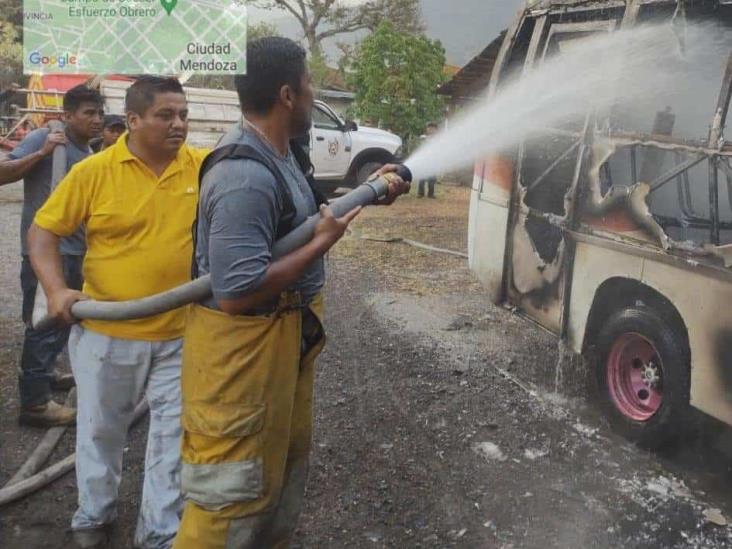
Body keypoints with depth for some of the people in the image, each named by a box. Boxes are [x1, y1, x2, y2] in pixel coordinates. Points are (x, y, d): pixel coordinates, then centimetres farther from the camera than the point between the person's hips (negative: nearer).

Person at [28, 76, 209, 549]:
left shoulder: (205, 166, -5)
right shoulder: (94, 171, -9)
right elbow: (44, 230, -3)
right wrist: (56, 288, -16)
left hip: (180, 335, 1)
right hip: (107, 332, -1)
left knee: (174, 434, 11)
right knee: (101, 430, 18)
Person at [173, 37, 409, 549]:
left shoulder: (279, 152, 5)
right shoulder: (245, 177, -28)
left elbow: (298, 215, 23)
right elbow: (236, 293, -33)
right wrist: (323, 242, -24)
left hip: (286, 334, 11)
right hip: (242, 345, -11)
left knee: (287, 457, 26)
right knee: (234, 490, 2)